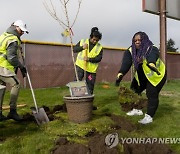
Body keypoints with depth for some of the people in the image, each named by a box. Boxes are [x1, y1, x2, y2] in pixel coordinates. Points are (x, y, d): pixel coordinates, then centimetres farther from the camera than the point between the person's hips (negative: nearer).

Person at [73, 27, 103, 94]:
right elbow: (74, 49, 1)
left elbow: (99, 58, -9)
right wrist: (82, 47, -17)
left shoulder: (99, 47, 1)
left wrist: (89, 59, -23)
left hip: (91, 68, 1)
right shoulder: (83, 42, 3)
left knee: (90, 84, 6)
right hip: (80, 65, -1)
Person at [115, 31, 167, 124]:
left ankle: (149, 116, 0)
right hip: (141, 76, 6)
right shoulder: (130, 51, -16)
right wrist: (120, 74, -47)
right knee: (134, 90, 9)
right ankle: (137, 110, 28)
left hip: (156, 75, -6)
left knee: (152, 94, -12)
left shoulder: (152, 49, -28)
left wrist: (151, 65, -75)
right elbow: (126, 63, -30)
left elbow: (152, 58, -51)